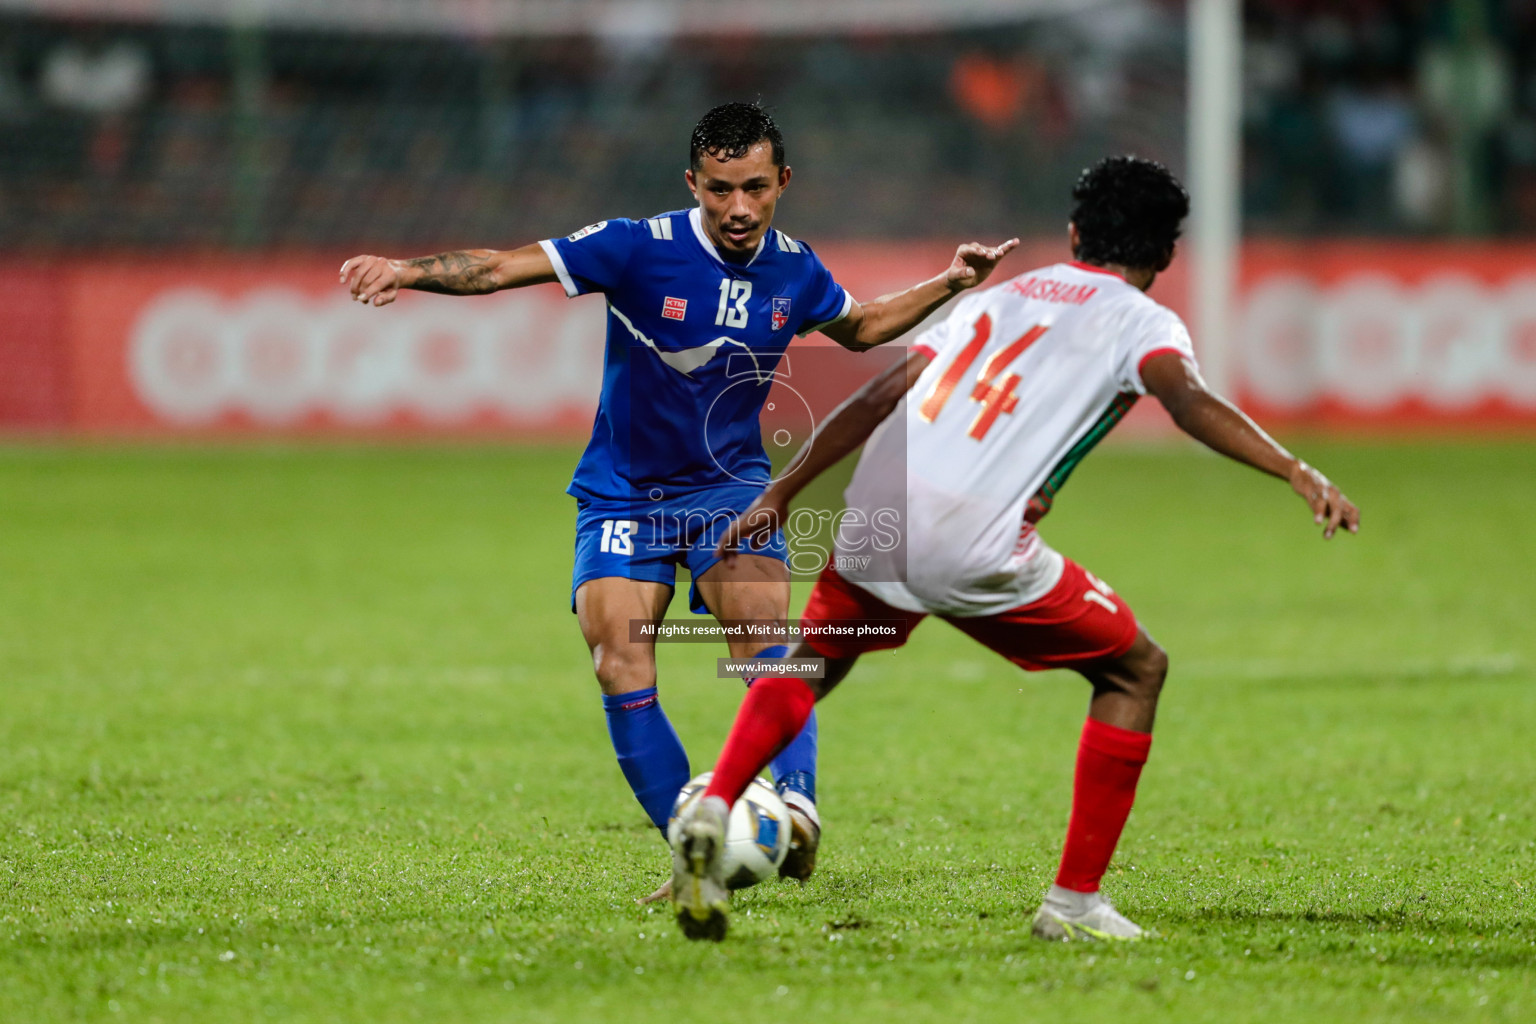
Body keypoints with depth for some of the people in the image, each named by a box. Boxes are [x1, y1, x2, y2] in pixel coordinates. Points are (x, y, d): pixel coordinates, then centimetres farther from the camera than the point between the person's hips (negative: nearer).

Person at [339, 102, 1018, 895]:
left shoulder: (793, 271, -2)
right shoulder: (639, 250, -16)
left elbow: (859, 328, 21)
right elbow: (502, 267, -21)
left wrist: (949, 285, 11)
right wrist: (408, 271, -36)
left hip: (731, 487, 2)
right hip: (623, 494, -2)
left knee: (765, 628, -26)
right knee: (621, 671, -16)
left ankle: (794, 805, -37)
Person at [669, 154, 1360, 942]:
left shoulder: (1001, 296, 26)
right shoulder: (1141, 322, 10)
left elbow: (878, 396, 23)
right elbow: (1188, 401, -13)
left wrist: (782, 494, 29)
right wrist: (1299, 474, -21)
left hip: (873, 523, 5)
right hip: (978, 550, -5)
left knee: (813, 661, 32)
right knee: (1135, 670, 16)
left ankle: (711, 810, 8)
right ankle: (1074, 900, 12)